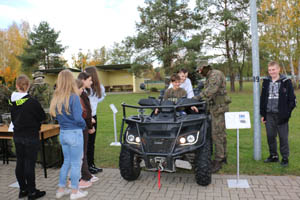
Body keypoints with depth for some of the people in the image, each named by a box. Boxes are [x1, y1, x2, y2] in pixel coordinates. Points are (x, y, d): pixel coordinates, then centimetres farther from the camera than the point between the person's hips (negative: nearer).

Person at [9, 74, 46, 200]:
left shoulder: (12, 102, -1)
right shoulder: (32, 102, -20)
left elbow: (13, 118, 11)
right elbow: (43, 117, -9)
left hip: (17, 136, 6)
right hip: (31, 137, -6)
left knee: (20, 163, 15)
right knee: (30, 164, 2)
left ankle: (23, 189, 28)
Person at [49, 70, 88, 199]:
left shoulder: (56, 98, 4)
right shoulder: (73, 97, -17)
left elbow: (54, 115, 12)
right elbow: (78, 118, -18)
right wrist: (84, 126, -1)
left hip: (62, 133, 7)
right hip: (74, 133, -7)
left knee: (67, 161, 21)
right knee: (76, 163, 8)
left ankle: (61, 190, 31)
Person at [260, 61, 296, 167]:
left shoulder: (286, 82, -3)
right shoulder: (266, 82, 8)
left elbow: (292, 99, -2)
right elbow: (262, 99, 11)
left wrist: (287, 113, -9)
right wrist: (263, 114, 8)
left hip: (281, 115, -4)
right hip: (269, 115, 4)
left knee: (283, 137, 4)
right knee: (270, 136, 10)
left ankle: (285, 158, 18)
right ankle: (273, 156, 25)